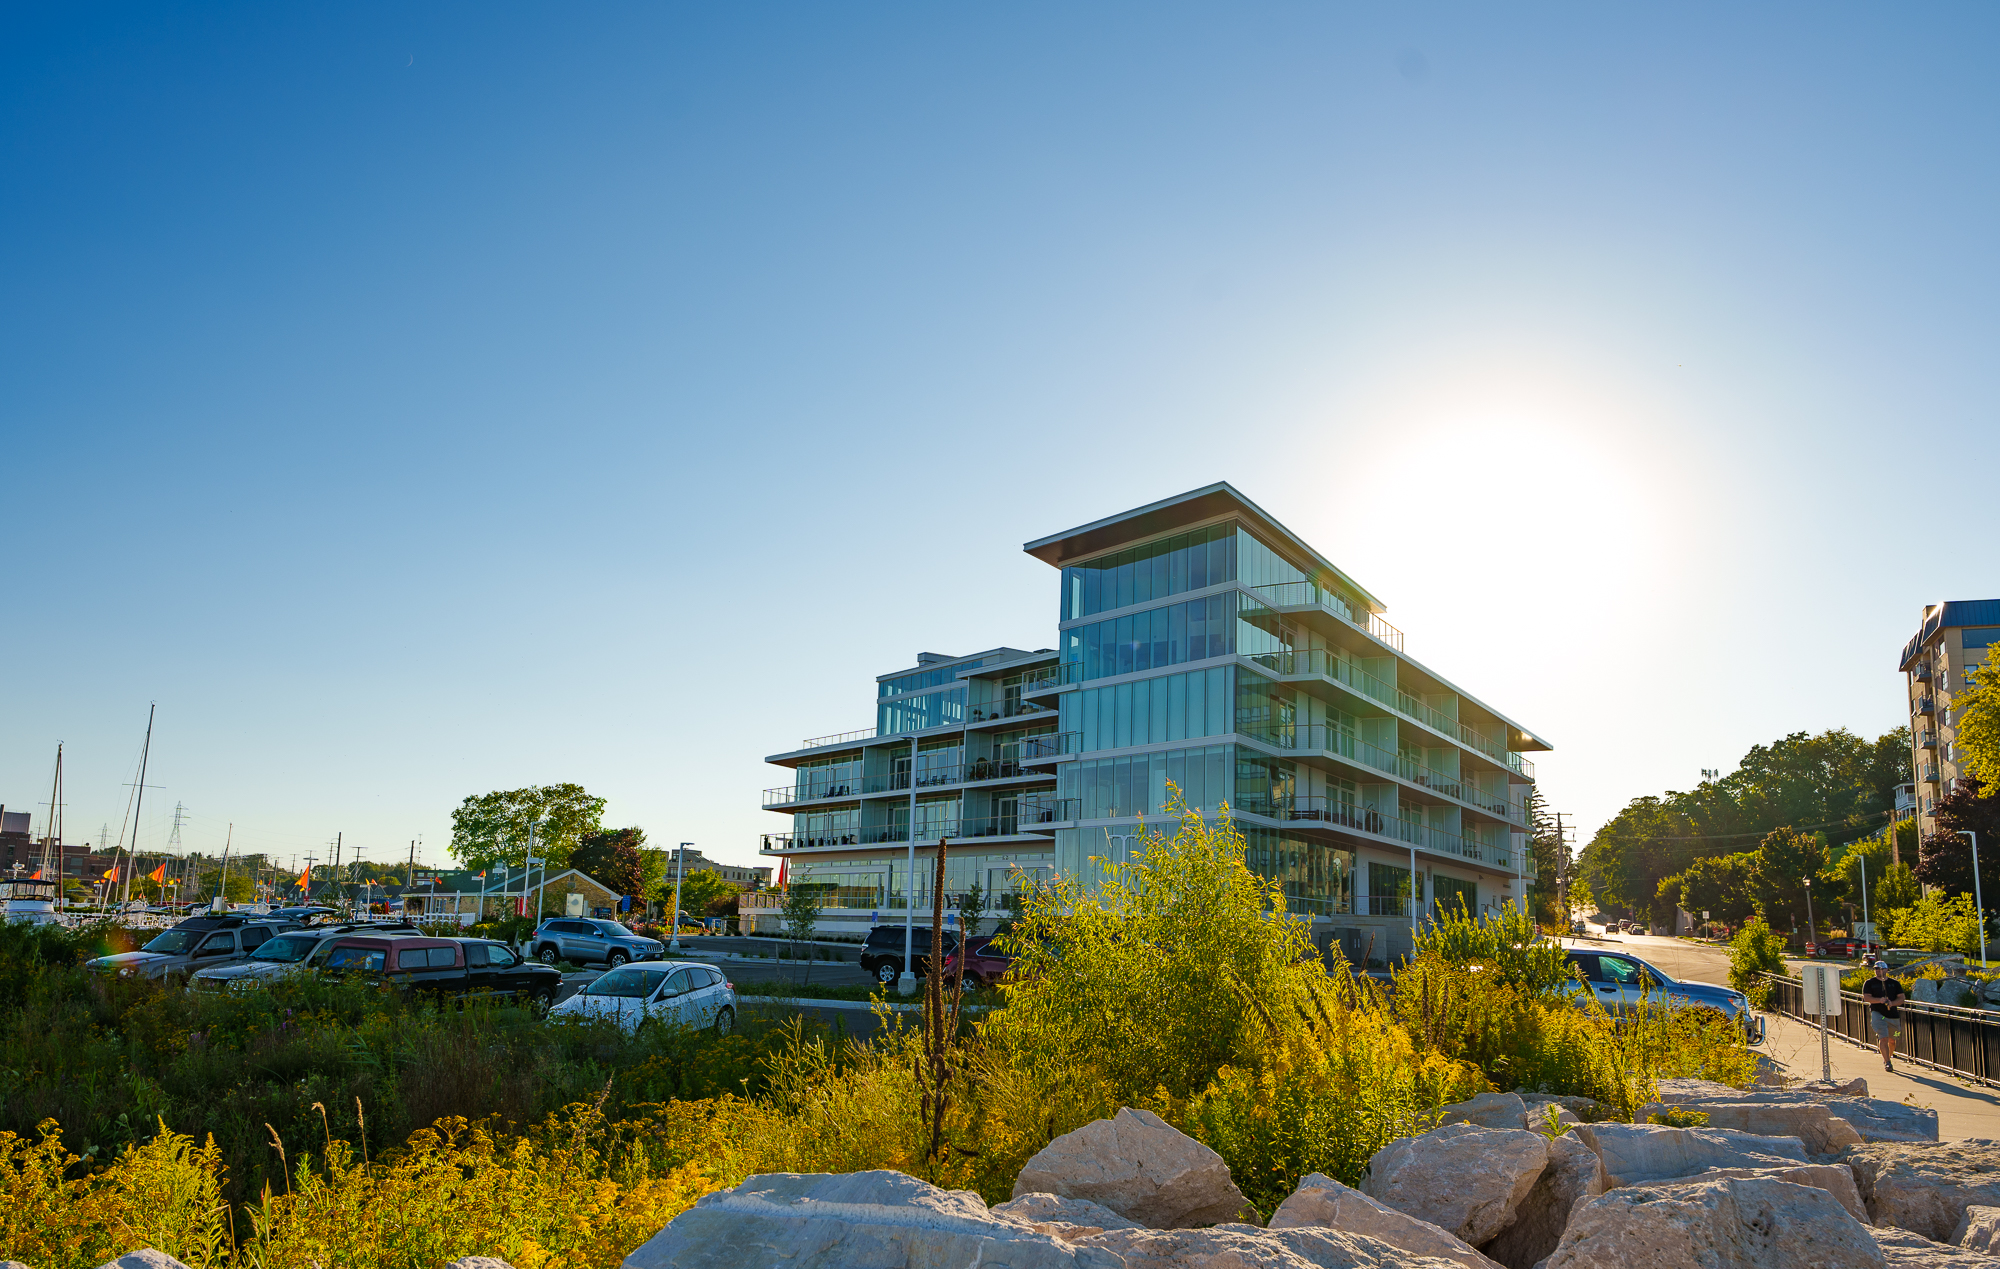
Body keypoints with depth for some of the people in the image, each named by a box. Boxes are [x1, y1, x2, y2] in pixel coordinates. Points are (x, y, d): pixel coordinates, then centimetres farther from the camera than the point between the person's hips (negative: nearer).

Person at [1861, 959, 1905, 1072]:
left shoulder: (1894, 983, 11)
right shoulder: (1869, 983, 4)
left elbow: (1901, 998, 5)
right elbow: (1866, 997, -5)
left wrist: (1892, 1003, -15)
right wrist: (1879, 1000, -22)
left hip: (1893, 1014, 3)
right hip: (1877, 1013, -3)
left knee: (1892, 1040, 11)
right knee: (1883, 1038, -14)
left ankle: (1889, 1057, 35)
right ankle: (1887, 1062, -13)